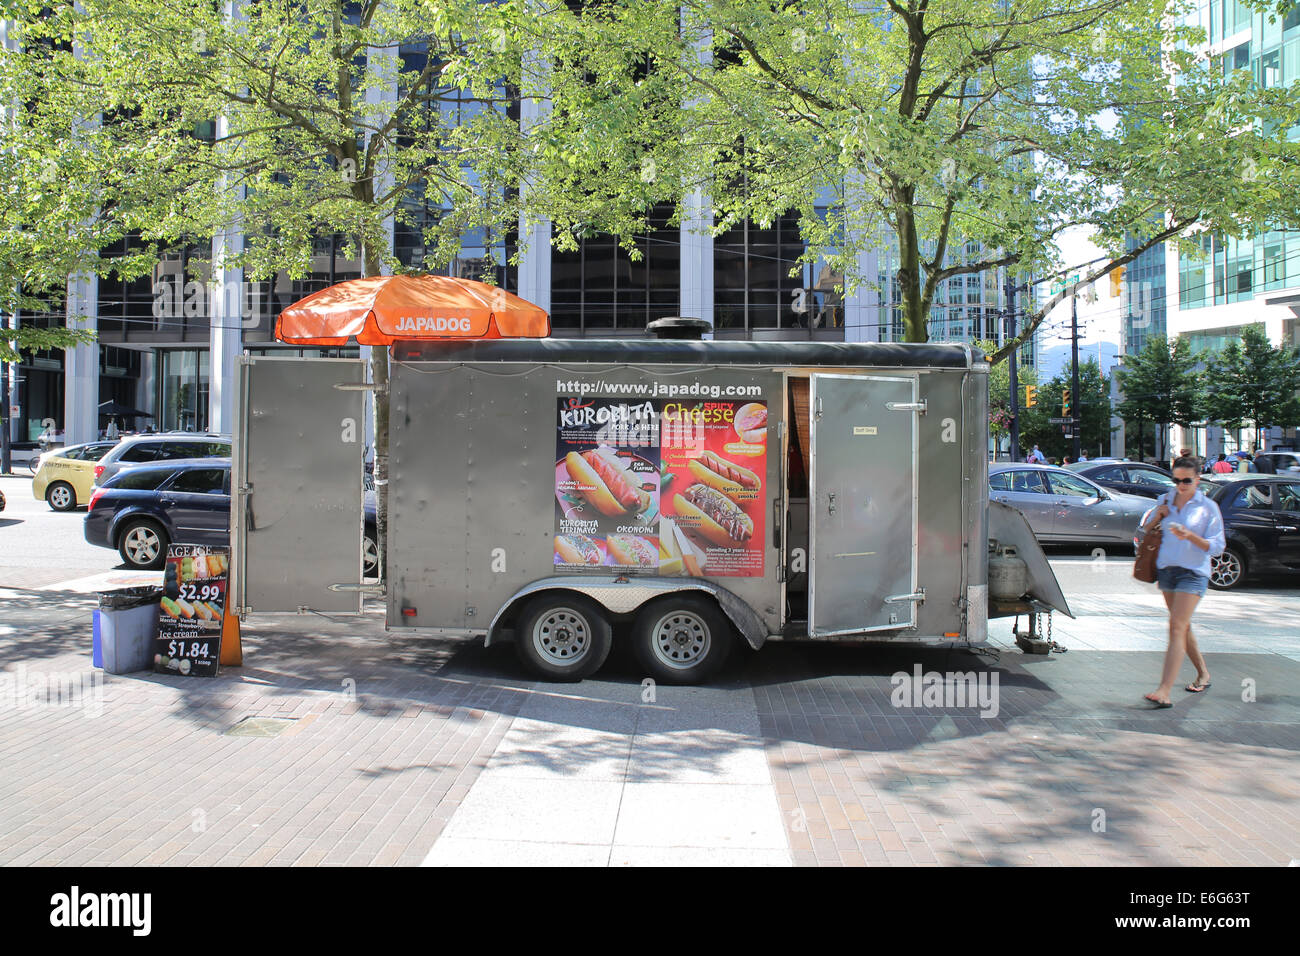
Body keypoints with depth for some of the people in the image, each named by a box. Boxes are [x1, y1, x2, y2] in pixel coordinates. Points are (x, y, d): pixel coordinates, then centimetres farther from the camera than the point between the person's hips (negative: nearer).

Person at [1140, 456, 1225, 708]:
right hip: (1166, 569, 6)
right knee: (1182, 626, 16)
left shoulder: (1208, 507, -4)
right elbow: (1146, 532, 14)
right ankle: (1203, 673, 36)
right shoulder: (1165, 500, 9)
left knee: (1177, 627, -14)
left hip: (1193, 573, -6)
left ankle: (1164, 691, -20)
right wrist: (1157, 517, -5)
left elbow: (1217, 547, -7)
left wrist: (1190, 536, -23)